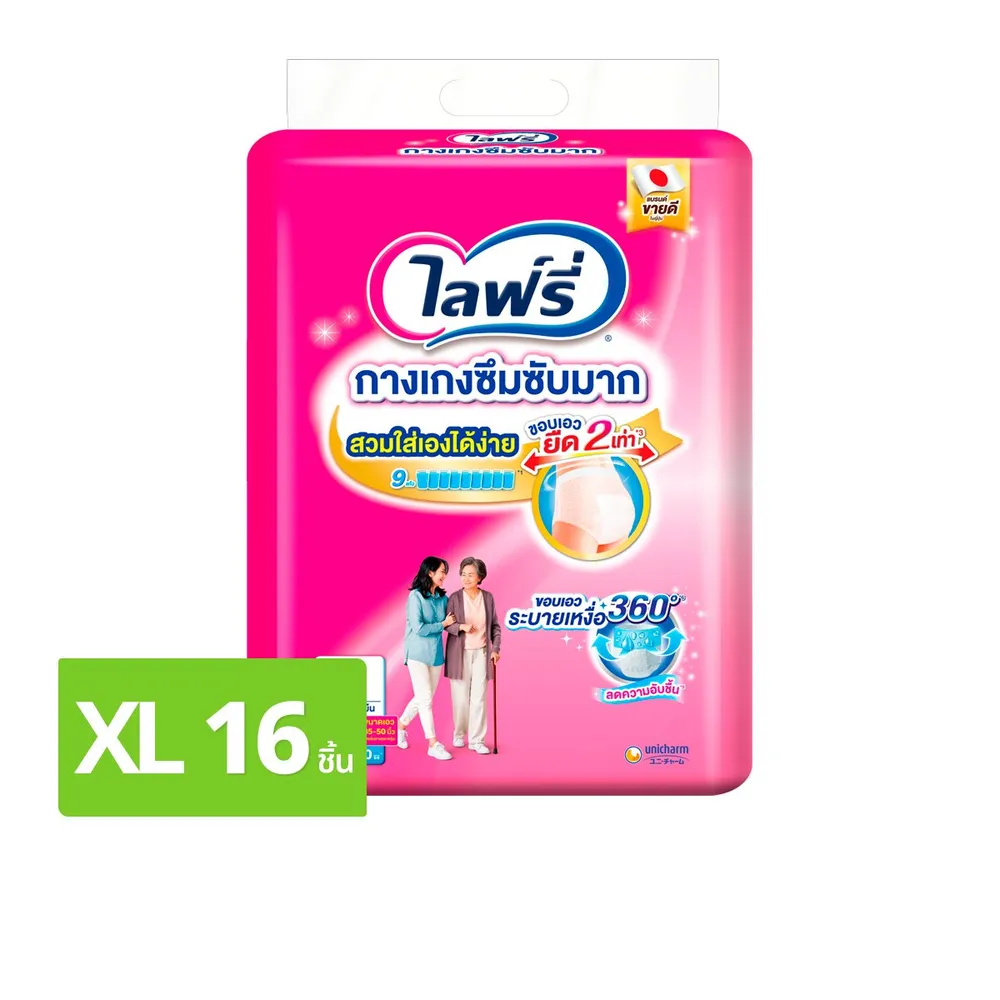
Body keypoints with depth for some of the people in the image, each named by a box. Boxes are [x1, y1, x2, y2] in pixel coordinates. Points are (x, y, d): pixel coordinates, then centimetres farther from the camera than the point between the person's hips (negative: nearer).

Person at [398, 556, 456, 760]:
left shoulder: (443, 598, 4)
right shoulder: (416, 596, -12)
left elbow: (450, 622, 5)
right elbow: (418, 628, -16)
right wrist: (443, 624, -10)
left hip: (436, 653, 6)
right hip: (418, 653, -6)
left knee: (423, 697, 12)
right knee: (425, 699, -4)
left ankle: (401, 725, 34)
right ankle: (433, 744, 2)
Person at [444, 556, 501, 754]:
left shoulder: (488, 597, 2)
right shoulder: (455, 598, -5)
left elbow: (495, 626, 7)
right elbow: (447, 624, -4)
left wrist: (495, 649, -2)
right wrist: (461, 627, -22)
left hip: (481, 653, 2)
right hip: (460, 654, -2)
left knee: (479, 697, -1)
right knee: (461, 697, 4)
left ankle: (477, 740, 6)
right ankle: (459, 734, 25)